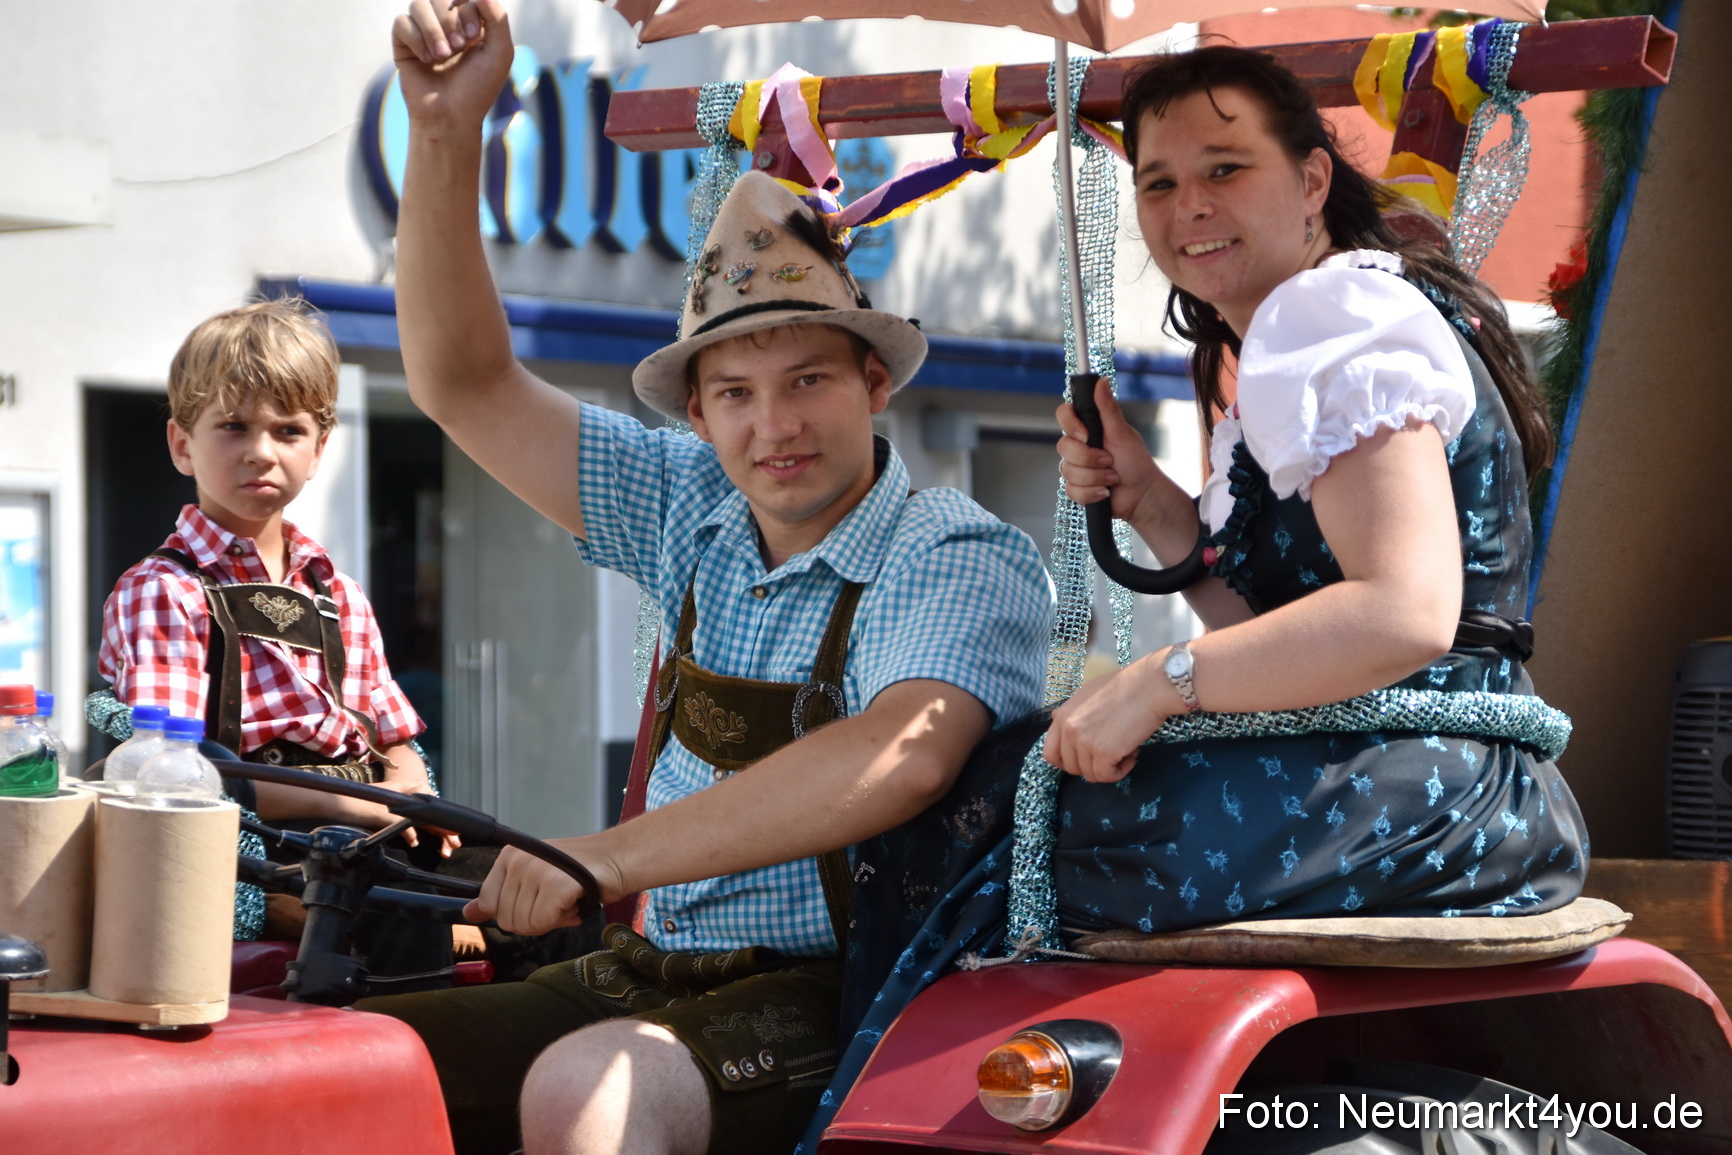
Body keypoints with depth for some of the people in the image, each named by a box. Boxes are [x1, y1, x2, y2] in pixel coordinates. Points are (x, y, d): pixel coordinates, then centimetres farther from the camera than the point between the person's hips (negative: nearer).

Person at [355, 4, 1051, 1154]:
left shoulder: (964, 559, -10)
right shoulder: (696, 512, 11)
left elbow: (903, 755, -29)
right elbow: (467, 386, 12)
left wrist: (610, 857, -33)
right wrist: (446, 132, 0)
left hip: (833, 1004, -7)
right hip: (651, 972, 7)